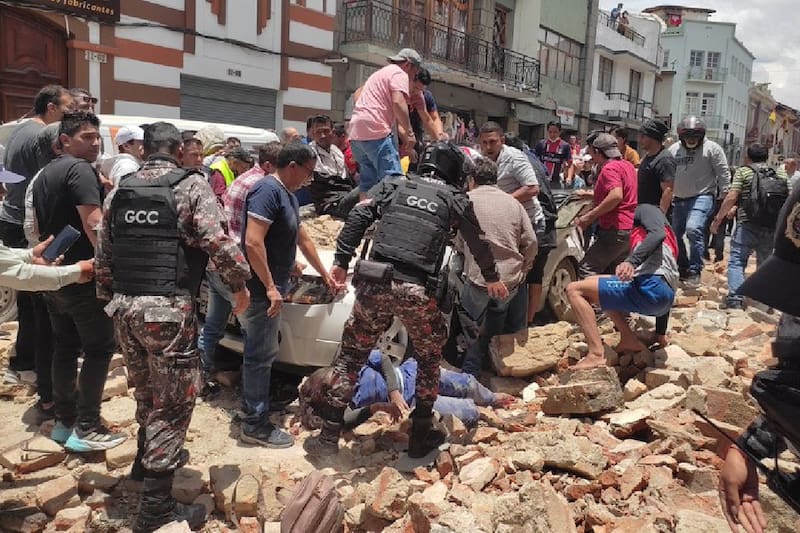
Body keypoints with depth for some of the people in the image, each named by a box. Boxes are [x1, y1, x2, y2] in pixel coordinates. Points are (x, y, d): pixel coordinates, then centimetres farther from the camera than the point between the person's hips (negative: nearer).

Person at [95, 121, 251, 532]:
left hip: (124, 306, 7)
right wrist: (239, 283, -2)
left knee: (147, 393, 26)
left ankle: (147, 461, 45)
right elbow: (218, 242, -15)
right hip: (167, 309, -7)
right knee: (173, 402, 2)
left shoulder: (118, 192, 13)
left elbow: (102, 256, 16)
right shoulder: (191, 185, -5)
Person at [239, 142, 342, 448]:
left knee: (261, 352, 19)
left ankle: (255, 411, 33)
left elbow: (303, 239, 26)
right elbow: (253, 242, -26)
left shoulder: (288, 195, 15)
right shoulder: (268, 190, -16)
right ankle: (255, 425, 8)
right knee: (261, 354, -2)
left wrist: (325, 275, 32)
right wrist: (270, 287, -25)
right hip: (261, 289, -10)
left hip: (271, 288, 10)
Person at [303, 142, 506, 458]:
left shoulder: (392, 185, 16)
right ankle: (421, 436, 27)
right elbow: (478, 244, 24)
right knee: (429, 359, 21)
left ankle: (329, 435, 16)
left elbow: (357, 218, 5)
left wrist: (341, 261, 8)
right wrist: (492, 278, 39)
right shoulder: (455, 200, 13)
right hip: (418, 290, -1)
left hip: (374, 283, 1)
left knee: (351, 355, 14)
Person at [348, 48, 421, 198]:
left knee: (367, 181, 12)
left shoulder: (379, 74, 32)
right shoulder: (399, 74, 2)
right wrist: (409, 133, -12)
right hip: (375, 132, -9)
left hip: (356, 134, 9)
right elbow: (398, 102, -17)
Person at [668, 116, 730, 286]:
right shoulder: (673, 149, 8)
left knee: (694, 229, -26)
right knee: (675, 235, 11)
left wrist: (725, 199, -8)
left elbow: (724, 174, -5)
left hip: (702, 198, -6)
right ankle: (682, 269, 29)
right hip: (679, 200, 6)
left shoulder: (712, 148, -4)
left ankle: (695, 270, -17)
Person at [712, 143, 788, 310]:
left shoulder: (743, 171, 4)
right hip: (771, 228, 5)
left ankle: (735, 299, -21)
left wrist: (718, 218, 0)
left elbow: (731, 198, -7)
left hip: (747, 225, -5)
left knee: (737, 261, -6)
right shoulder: (780, 177, 17)